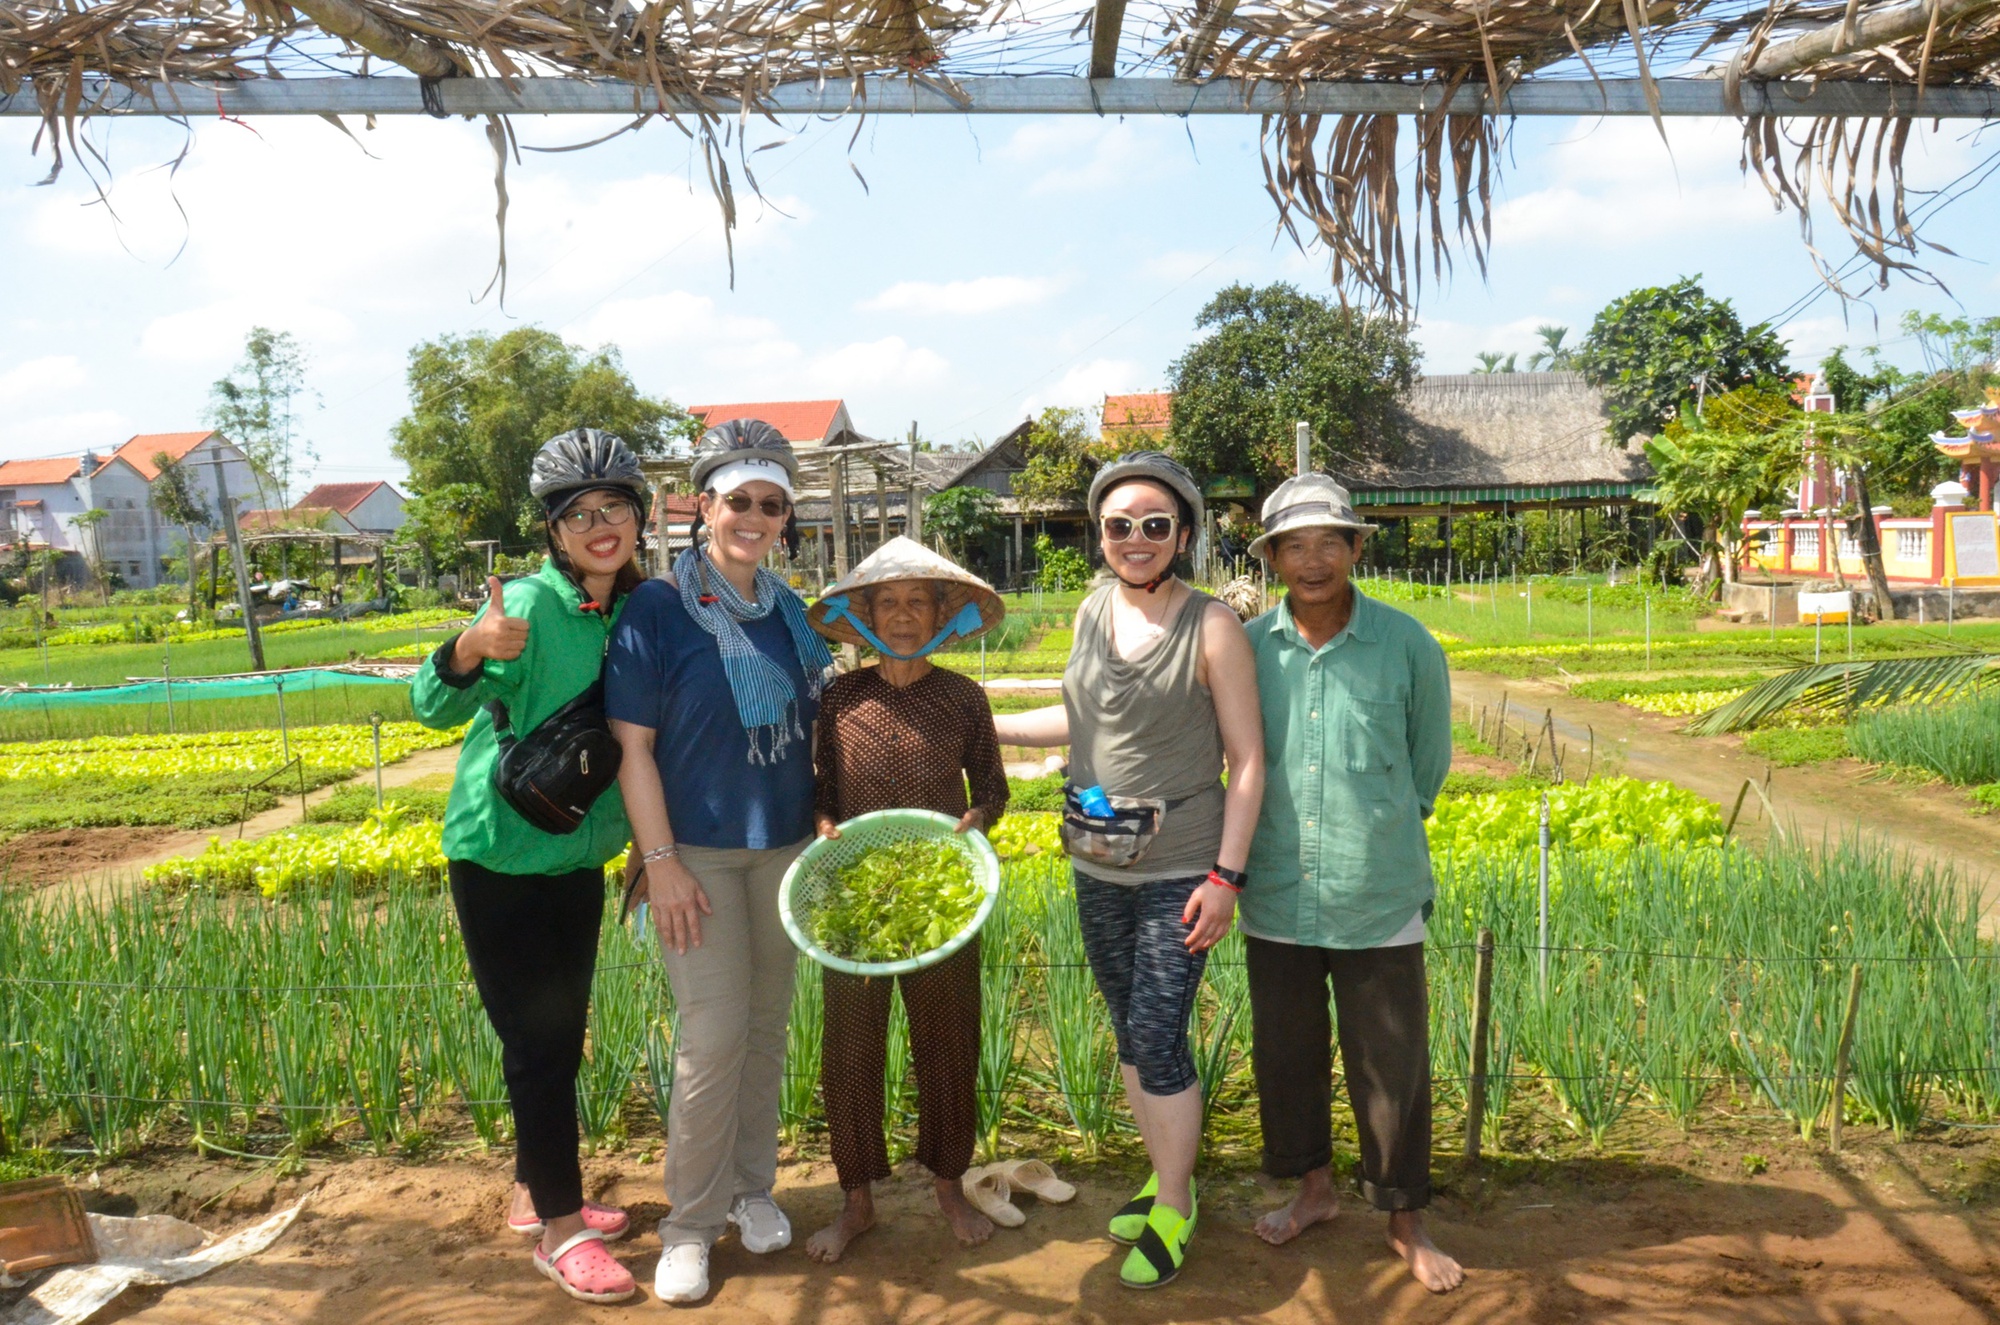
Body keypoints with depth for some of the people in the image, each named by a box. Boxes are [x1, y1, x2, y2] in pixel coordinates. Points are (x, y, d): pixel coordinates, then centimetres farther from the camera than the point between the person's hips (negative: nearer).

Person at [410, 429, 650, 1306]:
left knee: (561, 1036, 16)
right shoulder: (530, 607, -18)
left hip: (578, 857, 6)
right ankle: (560, 1229, 15)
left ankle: (534, 1193, 34)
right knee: (536, 1040, 2)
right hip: (501, 860, -6)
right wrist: (468, 651, -46)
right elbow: (435, 707, -27)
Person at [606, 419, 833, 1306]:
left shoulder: (788, 610, 6)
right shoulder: (658, 609, -10)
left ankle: (751, 1187, 31)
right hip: (698, 850, -5)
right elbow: (632, 745, -10)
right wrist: (660, 862, -14)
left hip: (784, 846, 5)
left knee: (766, 1025, 13)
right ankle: (691, 1220, 14)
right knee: (715, 1033, -5)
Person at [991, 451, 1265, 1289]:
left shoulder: (1211, 626, -12)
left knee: (1158, 1039, -3)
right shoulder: (1092, 613, 4)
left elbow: (1247, 760, -10)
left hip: (1179, 872, -5)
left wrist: (1225, 878, -14)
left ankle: (1172, 1213, 18)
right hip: (1098, 867, 5)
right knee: (1131, 1032, 15)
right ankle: (1164, 1177, 35)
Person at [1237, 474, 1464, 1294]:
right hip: (1278, 900, 2)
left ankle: (1406, 1223, 29)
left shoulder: (1407, 646, -7)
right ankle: (1313, 1188, 39)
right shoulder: (1248, 649, -3)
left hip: (1380, 901, -2)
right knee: (1286, 1056, 16)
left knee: (1393, 1069, 8)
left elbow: (1428, 764, 8)